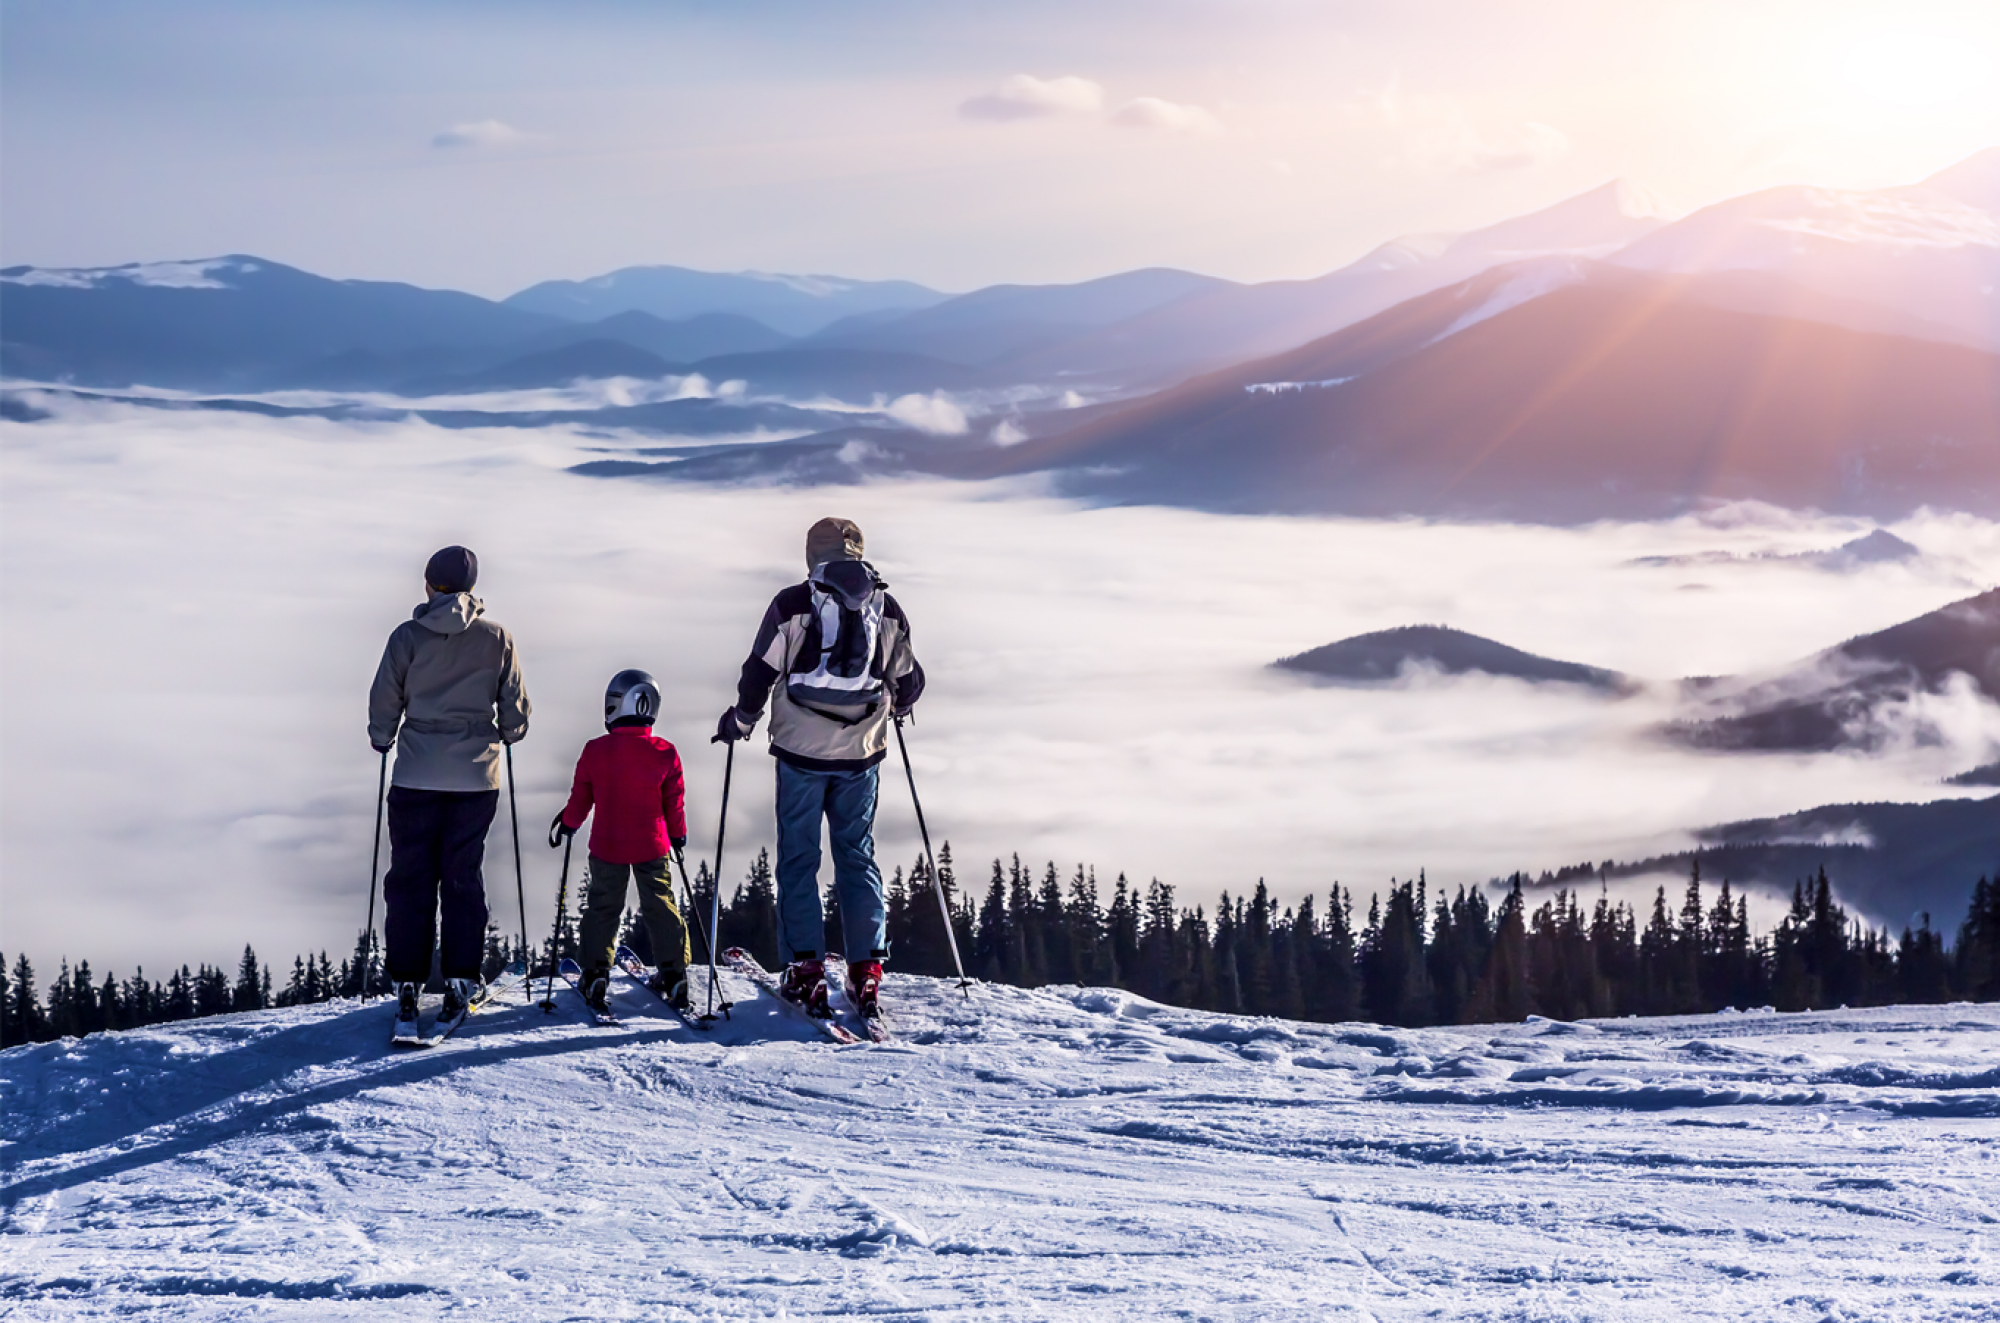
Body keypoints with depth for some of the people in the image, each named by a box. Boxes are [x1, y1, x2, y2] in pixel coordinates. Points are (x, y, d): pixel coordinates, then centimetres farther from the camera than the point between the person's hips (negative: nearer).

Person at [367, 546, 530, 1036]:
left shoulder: (408, 636, -4)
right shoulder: (497, 639, 0)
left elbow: (384, 700, 0)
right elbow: (515, 707, 6)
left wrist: (381, 739, 19)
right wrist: (508, 735, 27)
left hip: (416, 775, -1)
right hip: (476, 775, 1)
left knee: (410, 879, 4)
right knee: (463, 877, 8)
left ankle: (406, 985, 0)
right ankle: (459, 982, 4)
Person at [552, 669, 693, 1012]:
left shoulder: (595, 751, -10)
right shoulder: (664, 753, -7)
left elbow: (581, 797, 0)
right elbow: (675, 802, 1)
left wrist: (567, 825, 18)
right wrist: (678, 835, 17)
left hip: (607, 846, -1)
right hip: (652, 847, 1)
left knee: (603, 906, 11)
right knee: (660, 906, 10)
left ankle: (596, 974, 7)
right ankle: (673, 973, 8)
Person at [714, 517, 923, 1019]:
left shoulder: (792, 604, -6)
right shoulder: (888, 609, 4)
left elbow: (760, 672, -6)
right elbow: (909, 683, 14)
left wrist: (740, 721, 11)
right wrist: (895, 707, 36)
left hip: (801, 751, -2)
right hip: (861, 753, 2)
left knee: (798, 856, 6)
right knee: (857, 856, 10)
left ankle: (805, 969, 0)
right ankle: (867, 969, 3)